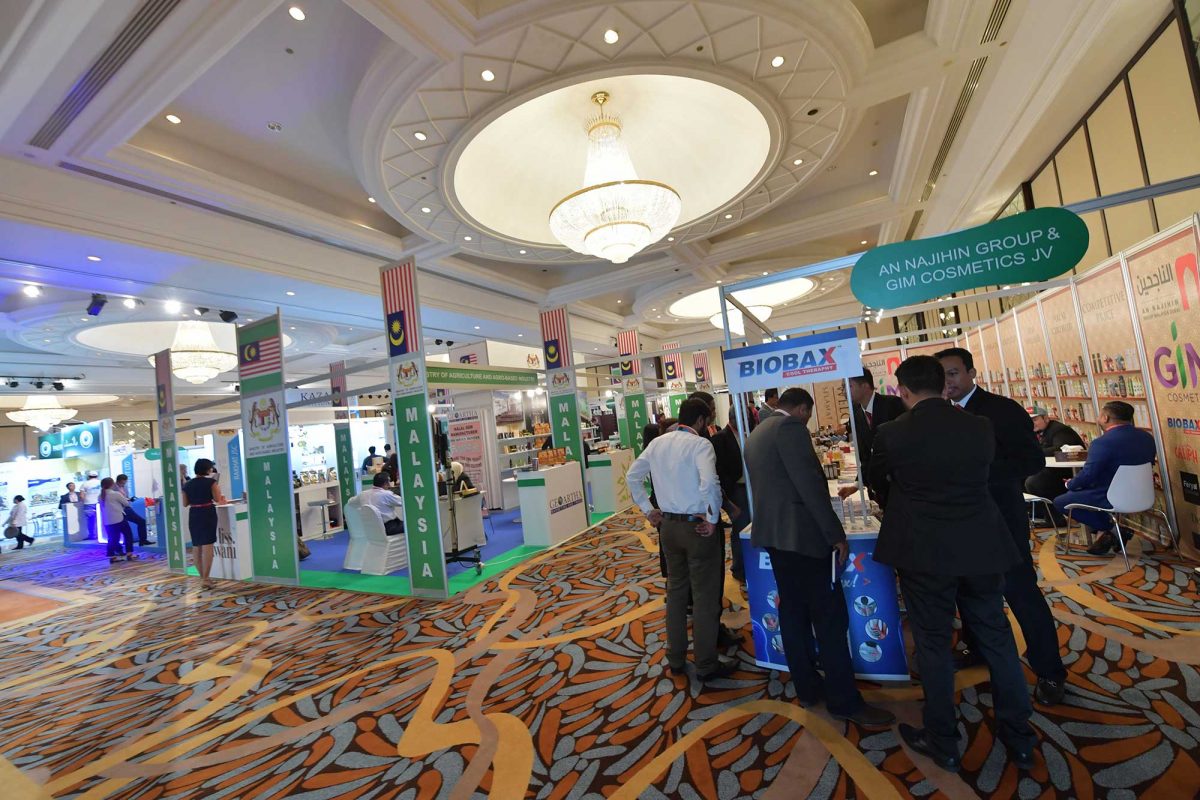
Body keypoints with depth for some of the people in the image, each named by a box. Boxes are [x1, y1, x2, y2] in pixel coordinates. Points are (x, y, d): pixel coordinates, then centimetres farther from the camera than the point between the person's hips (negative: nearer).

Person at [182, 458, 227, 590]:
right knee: (207, 547, -4)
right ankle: (205, 579, -8)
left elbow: (185, 503, 10)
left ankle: (203, 577, 24)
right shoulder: (211, 482, -9)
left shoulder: (187, 485, 5)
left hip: (193, 516, 5)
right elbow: (218, 499, -8)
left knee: (196, 548, 14)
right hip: (208, 514, -5)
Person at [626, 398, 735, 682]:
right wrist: (713, 518, -18)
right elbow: (710, 483, -31)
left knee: (675, 591, 19)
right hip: (697, 527, -6)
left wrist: (647, 509, 12)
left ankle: (675, 659, 33)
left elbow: (632, 477, 9)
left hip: (668, 525, 6)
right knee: (705, 597, 9)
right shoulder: (700, 444, -15)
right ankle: (707, 665, 23)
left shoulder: (657, 443, 4)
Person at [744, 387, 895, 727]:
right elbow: (810, 483, -20)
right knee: (830, 618, 2)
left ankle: (807, 688, 27)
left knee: (793, 613, 16)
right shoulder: (791, 427, -14)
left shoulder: (755, 435, 14)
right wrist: (835, 534, -14)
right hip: (802, 534, -9)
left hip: (773, 534, 9)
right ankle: (845, 701, 14)